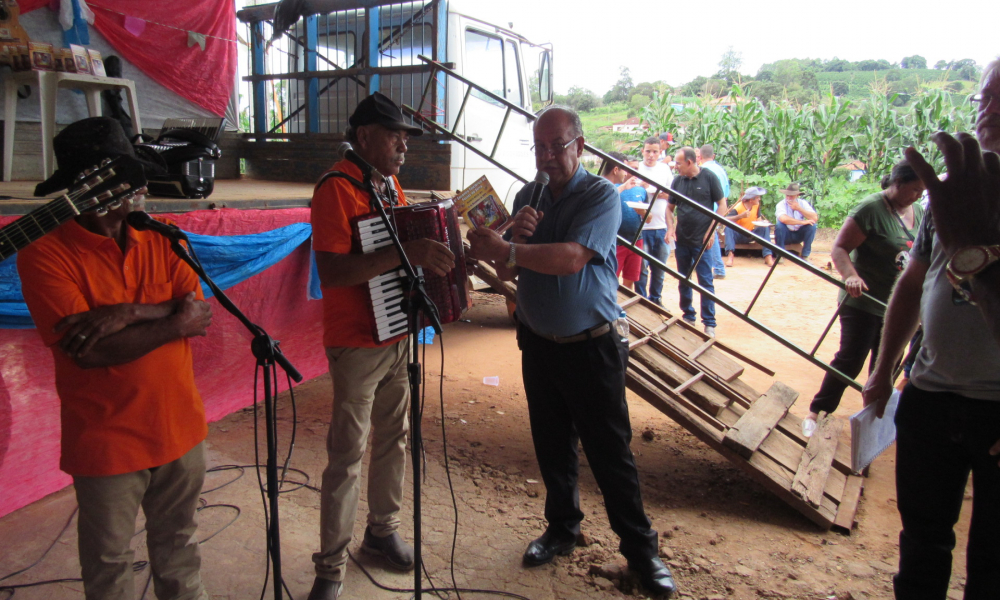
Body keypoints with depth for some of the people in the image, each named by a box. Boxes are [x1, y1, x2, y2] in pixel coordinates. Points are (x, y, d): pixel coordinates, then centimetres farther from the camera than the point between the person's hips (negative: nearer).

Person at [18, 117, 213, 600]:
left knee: (178, 546, 22)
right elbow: (90, 352, -22)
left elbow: (202, 314, -7)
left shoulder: (162, 237, 1)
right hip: (106, 441, -4)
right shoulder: (45, 253, -14)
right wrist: (175, 322, -15)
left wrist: (131, 313, -22)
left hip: (180, 427, 4)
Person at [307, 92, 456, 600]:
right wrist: (407, 252, -34)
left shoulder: (390, 184, 10)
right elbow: (331, 270, -28)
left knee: (393, 436, 18)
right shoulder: (337, 187, -17)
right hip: (357, 344, -8)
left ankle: (383, 529, 37)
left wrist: (437, 253, 4)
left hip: (397, 336, 8)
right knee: (346, 455, 0)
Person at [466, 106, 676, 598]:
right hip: (538, 344, 5)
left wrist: (506, 249, -31)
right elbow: (506, 273, 3)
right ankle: (562, 529, 34)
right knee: (552, 446, 15)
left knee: (610, 451, 2)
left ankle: (639, 548, 18)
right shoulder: (526, 197, 6)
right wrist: (517, 236, -16)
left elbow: (572, 258, -27)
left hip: (592, 347, -5)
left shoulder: (601, 196, -11)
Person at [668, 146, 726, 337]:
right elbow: (670, 207, 13)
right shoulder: (678, 181, 5)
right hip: (682, 239, 5)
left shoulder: (709, 177, -6)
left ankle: (709, 323, 3)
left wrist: (712, 230, -9)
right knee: (683, 281, 12)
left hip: (702, 240, -4)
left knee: (705, 281, -2)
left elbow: (722, 204, -3)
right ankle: (688, 316, 24)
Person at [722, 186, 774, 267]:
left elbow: (758, 219, 6)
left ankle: (768, 256, -30)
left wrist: (762, 223, -17)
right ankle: (730, 254, -49)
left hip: (749, 236, 5)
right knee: (728, 228, -33)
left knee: (765, 228, -19)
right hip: (737, 236, -5)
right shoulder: (738, 208, -20)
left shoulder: (757, 205, -2)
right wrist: (741, 216, -40)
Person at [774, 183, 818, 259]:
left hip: (799, 235, 3)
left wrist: (799, 209, -23)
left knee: (812, 226, -21)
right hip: (785, 234, -3)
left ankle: (805, 255, -10)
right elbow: (784, 219, -38)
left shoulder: (803, 203, -4)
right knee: (779, 224, -31)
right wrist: (803, 222, -33)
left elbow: (815, 218, -18)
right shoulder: (781, 204, -15)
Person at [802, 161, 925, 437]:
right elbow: (839, 248, -18)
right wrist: (851, 277, -34)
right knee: (850, 360, -5)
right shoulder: (871, 209, -15)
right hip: (863, 302, -7)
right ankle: (816, 412, 9)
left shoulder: (919, 213, 8)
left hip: (899, 307, 7)